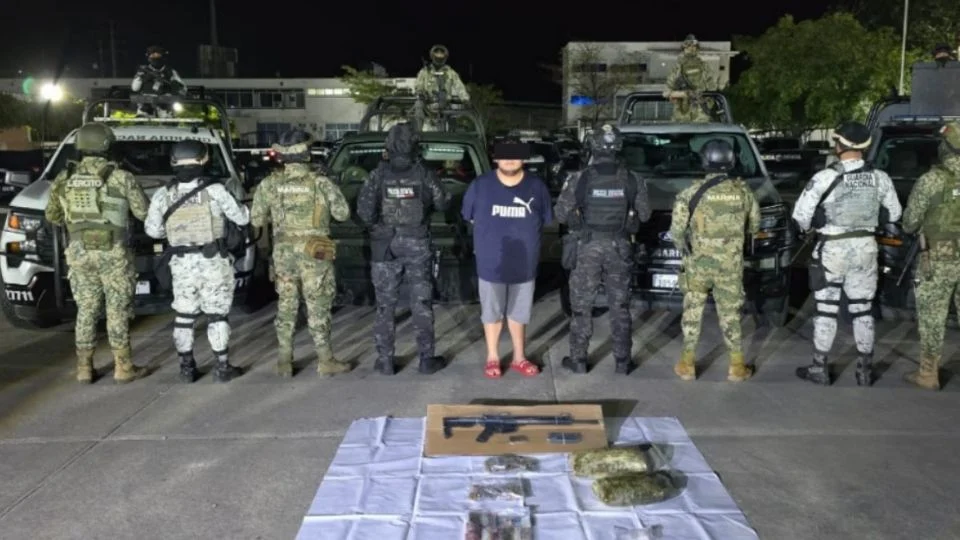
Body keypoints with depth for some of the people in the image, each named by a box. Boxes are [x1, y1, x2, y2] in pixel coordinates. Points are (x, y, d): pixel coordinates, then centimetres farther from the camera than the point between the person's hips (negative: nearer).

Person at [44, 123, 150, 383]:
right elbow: (144, 212, -2)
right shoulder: (120, 177, -8)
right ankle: (123, 367, 7)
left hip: (79, 252, 4)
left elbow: (52, 216, 13)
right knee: (118, 310, 3)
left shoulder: (64, 178, 4)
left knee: (86, 310, 12)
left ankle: (84, 367, 16)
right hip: (112, 253, -4)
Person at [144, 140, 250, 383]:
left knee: (184, 316, 14)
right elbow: (241, 218, -4)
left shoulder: (163, 194, -2)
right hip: (214, 262, -2)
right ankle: (222, 367, 10)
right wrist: (244, 206, 18)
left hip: (182, 263, 3)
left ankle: (187, 368, 19)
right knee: (217, 315, 6)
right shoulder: (215, 190, -11)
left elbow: (152, 229, 1)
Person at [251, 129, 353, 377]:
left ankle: (284, 362, 16)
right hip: (314, 253, -3)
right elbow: (342, 213, -4)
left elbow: (256, 219, 3)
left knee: (286, 306, 12)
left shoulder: (270, 183, -2)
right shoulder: (320, 182, -10)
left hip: (283, 252, 3)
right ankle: (325, 361, 9)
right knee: (318, 307, 4)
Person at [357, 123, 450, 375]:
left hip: (385, 245, 0)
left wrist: (375, 225, 6)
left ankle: (385, 361, 12)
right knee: (421, 304, 8)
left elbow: (363, 210, -13)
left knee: (385, 305, 8)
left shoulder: (378, 175, -7)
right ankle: (427, 359, 13)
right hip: (418, 244, 0)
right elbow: (443, 203, 4)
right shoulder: (424, 174, -6)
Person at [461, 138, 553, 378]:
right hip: (491, 262, 0)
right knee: (492, 312, 12)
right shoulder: (480, 185, -5)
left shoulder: (536, 186, -5)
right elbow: (471, 217, 7)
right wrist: (491, 238, 8)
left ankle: (519, 357, 30)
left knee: (518, 313, 15)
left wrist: (523, 238, 6)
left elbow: (544, 221, 6)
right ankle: (492, 358, 27)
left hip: (524, 263, 1)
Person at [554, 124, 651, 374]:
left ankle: (578, 359, 14)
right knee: (620, 306, 11)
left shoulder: (580, 179, -9)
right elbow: (644, 214, 6)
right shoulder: (632, 180, -2)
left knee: (582, 306, 8)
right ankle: (623, 360, 17)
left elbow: (560, 214, -4)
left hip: (588, 247, -2)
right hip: (619, 248, 2)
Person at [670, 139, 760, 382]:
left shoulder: (693, 192, -9)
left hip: (698, 262, -1)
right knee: (730, 314, 11)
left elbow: (676, 230, -8)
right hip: (731, 264, 2)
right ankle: (737, 367, 15)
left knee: (692, 312, 10)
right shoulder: (743, 190, -1)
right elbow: (754, 226, 11)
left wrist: (685, 248, 12)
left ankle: (687, 365, 15)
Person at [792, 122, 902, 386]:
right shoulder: (879, 178, -3)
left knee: (826, 309, 6)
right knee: (863, 309, 12)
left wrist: (808, 228, 4)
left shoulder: (826, 177, -17)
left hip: (833, 248, -3)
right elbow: (895, 213, 8)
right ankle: (865, 370, 19)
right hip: (865, 247, 4)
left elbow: (800, 213, -16)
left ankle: (819, 369, 14)